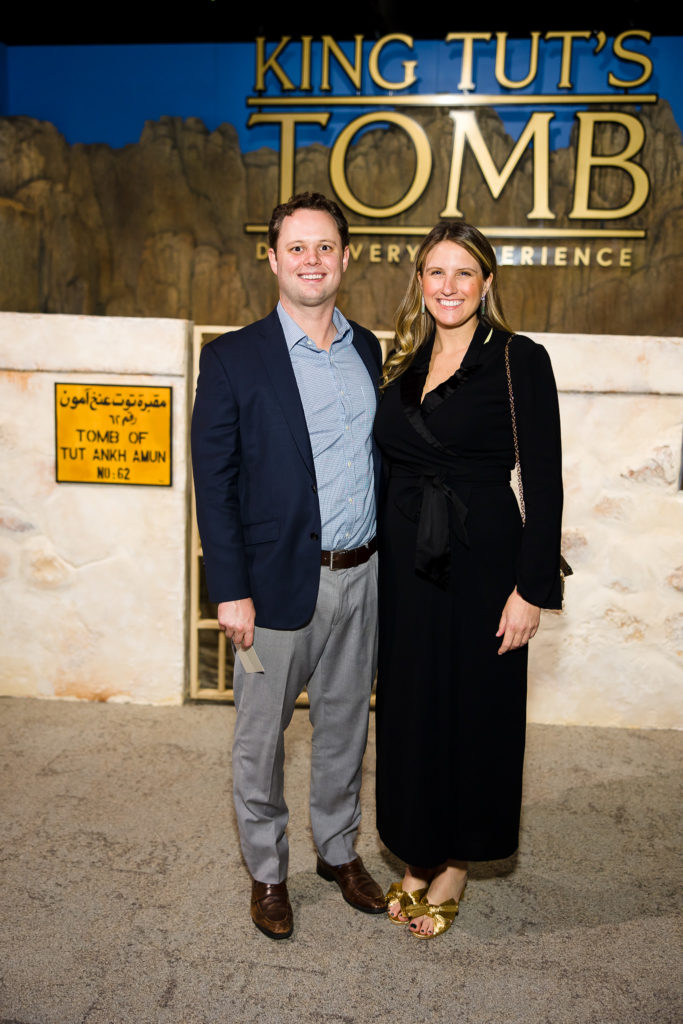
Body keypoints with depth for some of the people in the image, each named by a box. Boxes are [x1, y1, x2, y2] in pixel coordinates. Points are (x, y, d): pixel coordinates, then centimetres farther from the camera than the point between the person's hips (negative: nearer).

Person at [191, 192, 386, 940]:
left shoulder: (367, 349, 7)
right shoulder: (233, 359, -8)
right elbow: (214, 484, -9)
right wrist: (231, 592, -13)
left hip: (361, 577, 5)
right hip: (278, 583, -4)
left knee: (346, 724, 19)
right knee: (261, 738, 11)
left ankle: (340, 850, 40)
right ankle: (266, 872, 33)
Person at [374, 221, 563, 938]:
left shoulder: (520, 362, -7)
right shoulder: (403, 364, 9)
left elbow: (544, 484, -10)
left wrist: (532, 589, -14)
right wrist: (377, 561, 8)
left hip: (481, 562, -5)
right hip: (404, 563, 5)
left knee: (472, 712, 8)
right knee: (409, 710, 14)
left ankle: (454, 866, 29)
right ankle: (416, 858, 34)